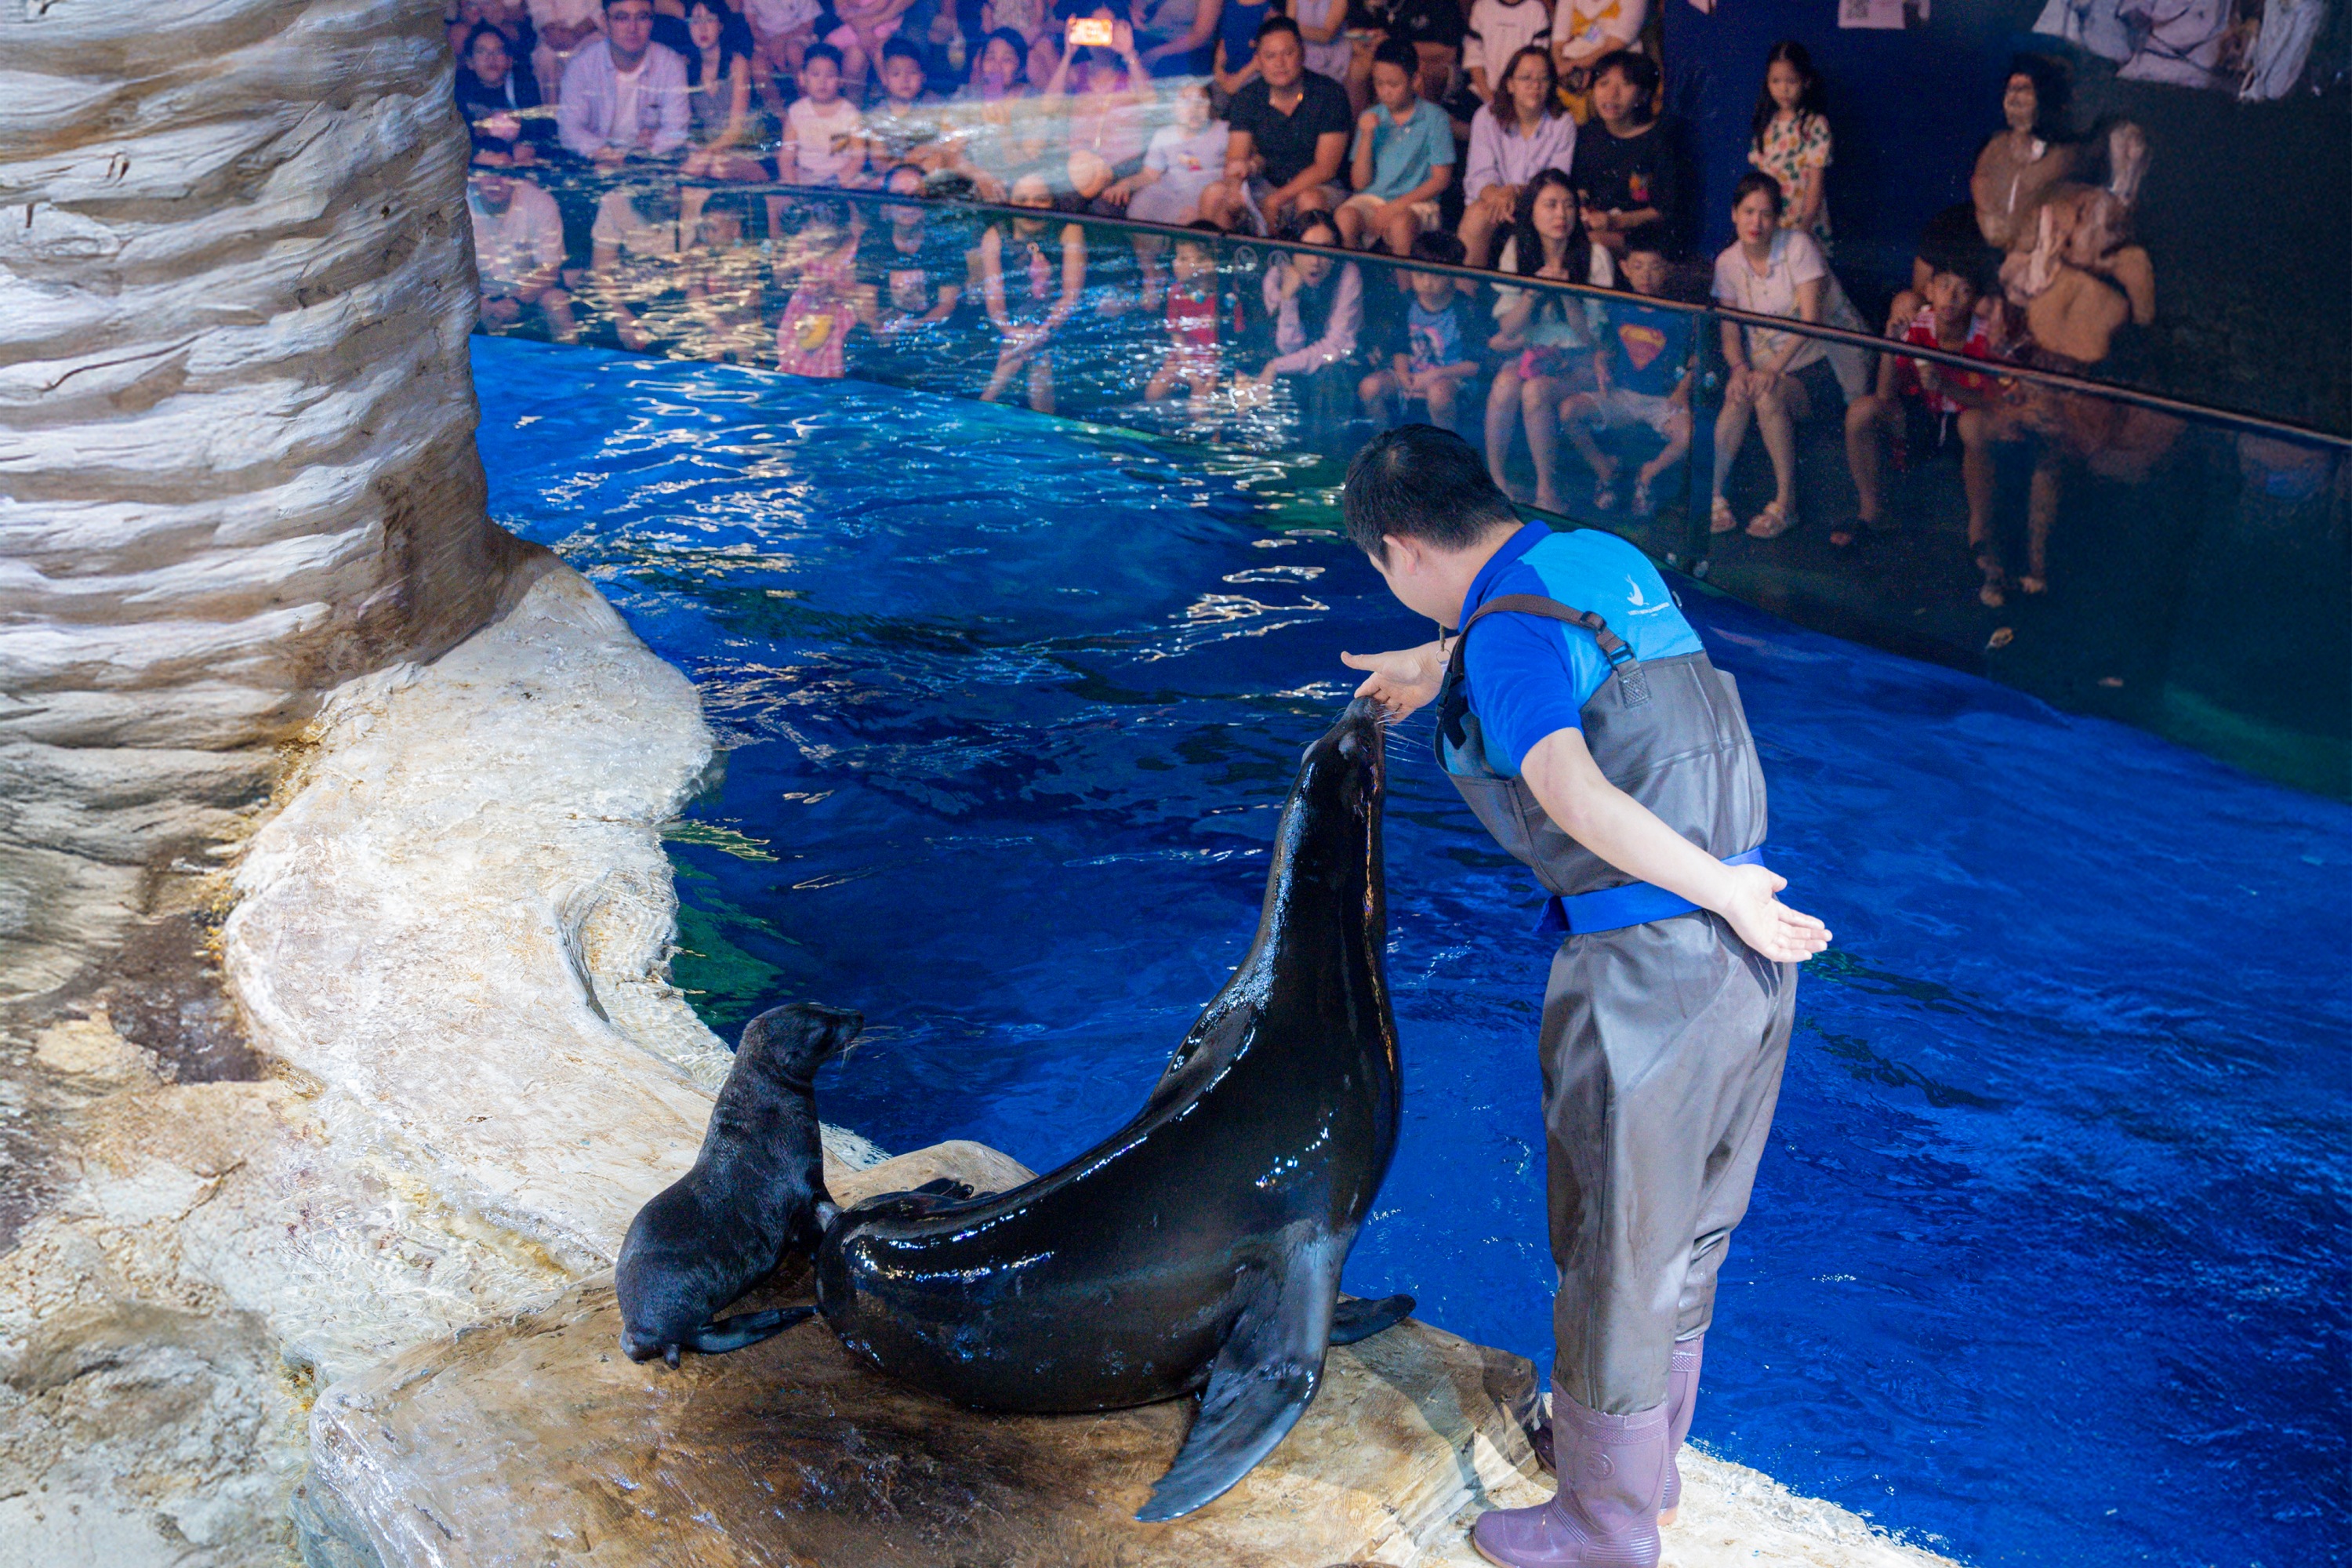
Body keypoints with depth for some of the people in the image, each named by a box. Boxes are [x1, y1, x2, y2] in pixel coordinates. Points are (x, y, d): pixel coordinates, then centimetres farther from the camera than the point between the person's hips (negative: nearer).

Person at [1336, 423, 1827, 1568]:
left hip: (1647, 972, -9)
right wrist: (1430, 666, 48)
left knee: (1617, 1256, 10)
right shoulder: (1603, 556, 10)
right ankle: (1647, 1458, 46)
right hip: (1742, 960, 9)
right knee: (1686, 1229, 25)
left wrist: (1728, 894, -22)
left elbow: (1575, 793, -32)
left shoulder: (1510, 635, -15)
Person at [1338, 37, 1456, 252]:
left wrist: (1396, 206, -11)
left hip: (1416, 202, -2)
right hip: (1372, 198, 2)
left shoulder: (1434, 118, 2)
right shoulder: (1371, 118, 11)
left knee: (1400, 223, -37)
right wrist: (1366, 137, -6)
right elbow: (1360, 183, 7)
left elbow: (1441, 179, -1)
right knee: (1345, 217, -31)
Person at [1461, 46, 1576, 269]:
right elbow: (1481, 175, -5)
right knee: (1478, 215, -33)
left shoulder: (1563, 124, 2)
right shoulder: (1486, 118, 3)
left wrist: (1516, 191, -25)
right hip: (1493, 197, 0)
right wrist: (1495, 196, -30)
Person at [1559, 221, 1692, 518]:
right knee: (1569, 410, -23)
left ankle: (1648, 474, 0)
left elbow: (1696, 361, 1)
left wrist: (1683, 390, -15)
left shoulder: (1682, 316, -4)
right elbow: (1605, 349, 16)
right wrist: (1601, 367, -6)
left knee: (1688, 434, -34)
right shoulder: (1618, 310, 5)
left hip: (1663, 401, -3)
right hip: (1621, 396, 3)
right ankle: (1604, 467, 3)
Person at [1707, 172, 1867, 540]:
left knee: (1769, 396, -32)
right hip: (1768, 360, 4)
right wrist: (1739, 368, -19)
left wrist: (1774, 368, -32)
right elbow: (1730, 332, 4)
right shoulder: (1728, 262, 3)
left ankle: (1786, 504, -25)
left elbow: (1811, 317, -20)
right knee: (1737, 397, -29)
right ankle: (1714, 496, -27)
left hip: (1823, 358, -4)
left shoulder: (1799, 245, -12)